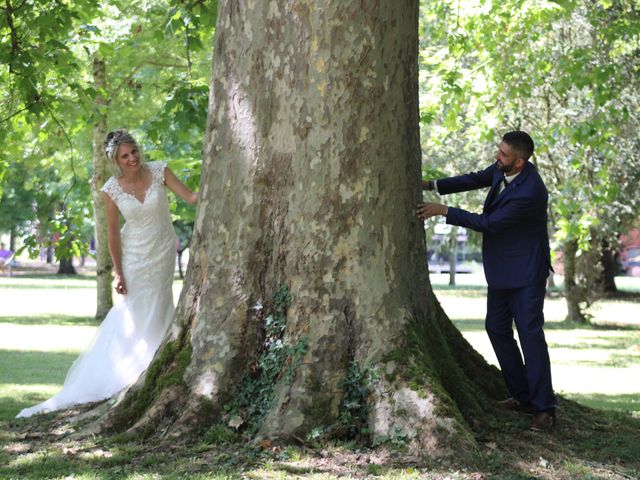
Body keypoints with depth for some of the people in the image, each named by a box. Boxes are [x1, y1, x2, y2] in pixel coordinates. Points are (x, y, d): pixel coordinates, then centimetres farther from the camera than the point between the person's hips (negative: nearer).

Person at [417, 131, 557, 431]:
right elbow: (476, 179, 12)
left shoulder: (529, 192, -30)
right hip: (501, 268, 10)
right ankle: (522, 396, 24)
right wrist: (432, 186, 3)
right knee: (497, 328, 14)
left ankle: (544, 409, -2)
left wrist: (443, 211, -20)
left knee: (530, 334, -8)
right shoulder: (503, 169, -4)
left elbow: (488, 223, -25)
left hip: (525, 272, -10)